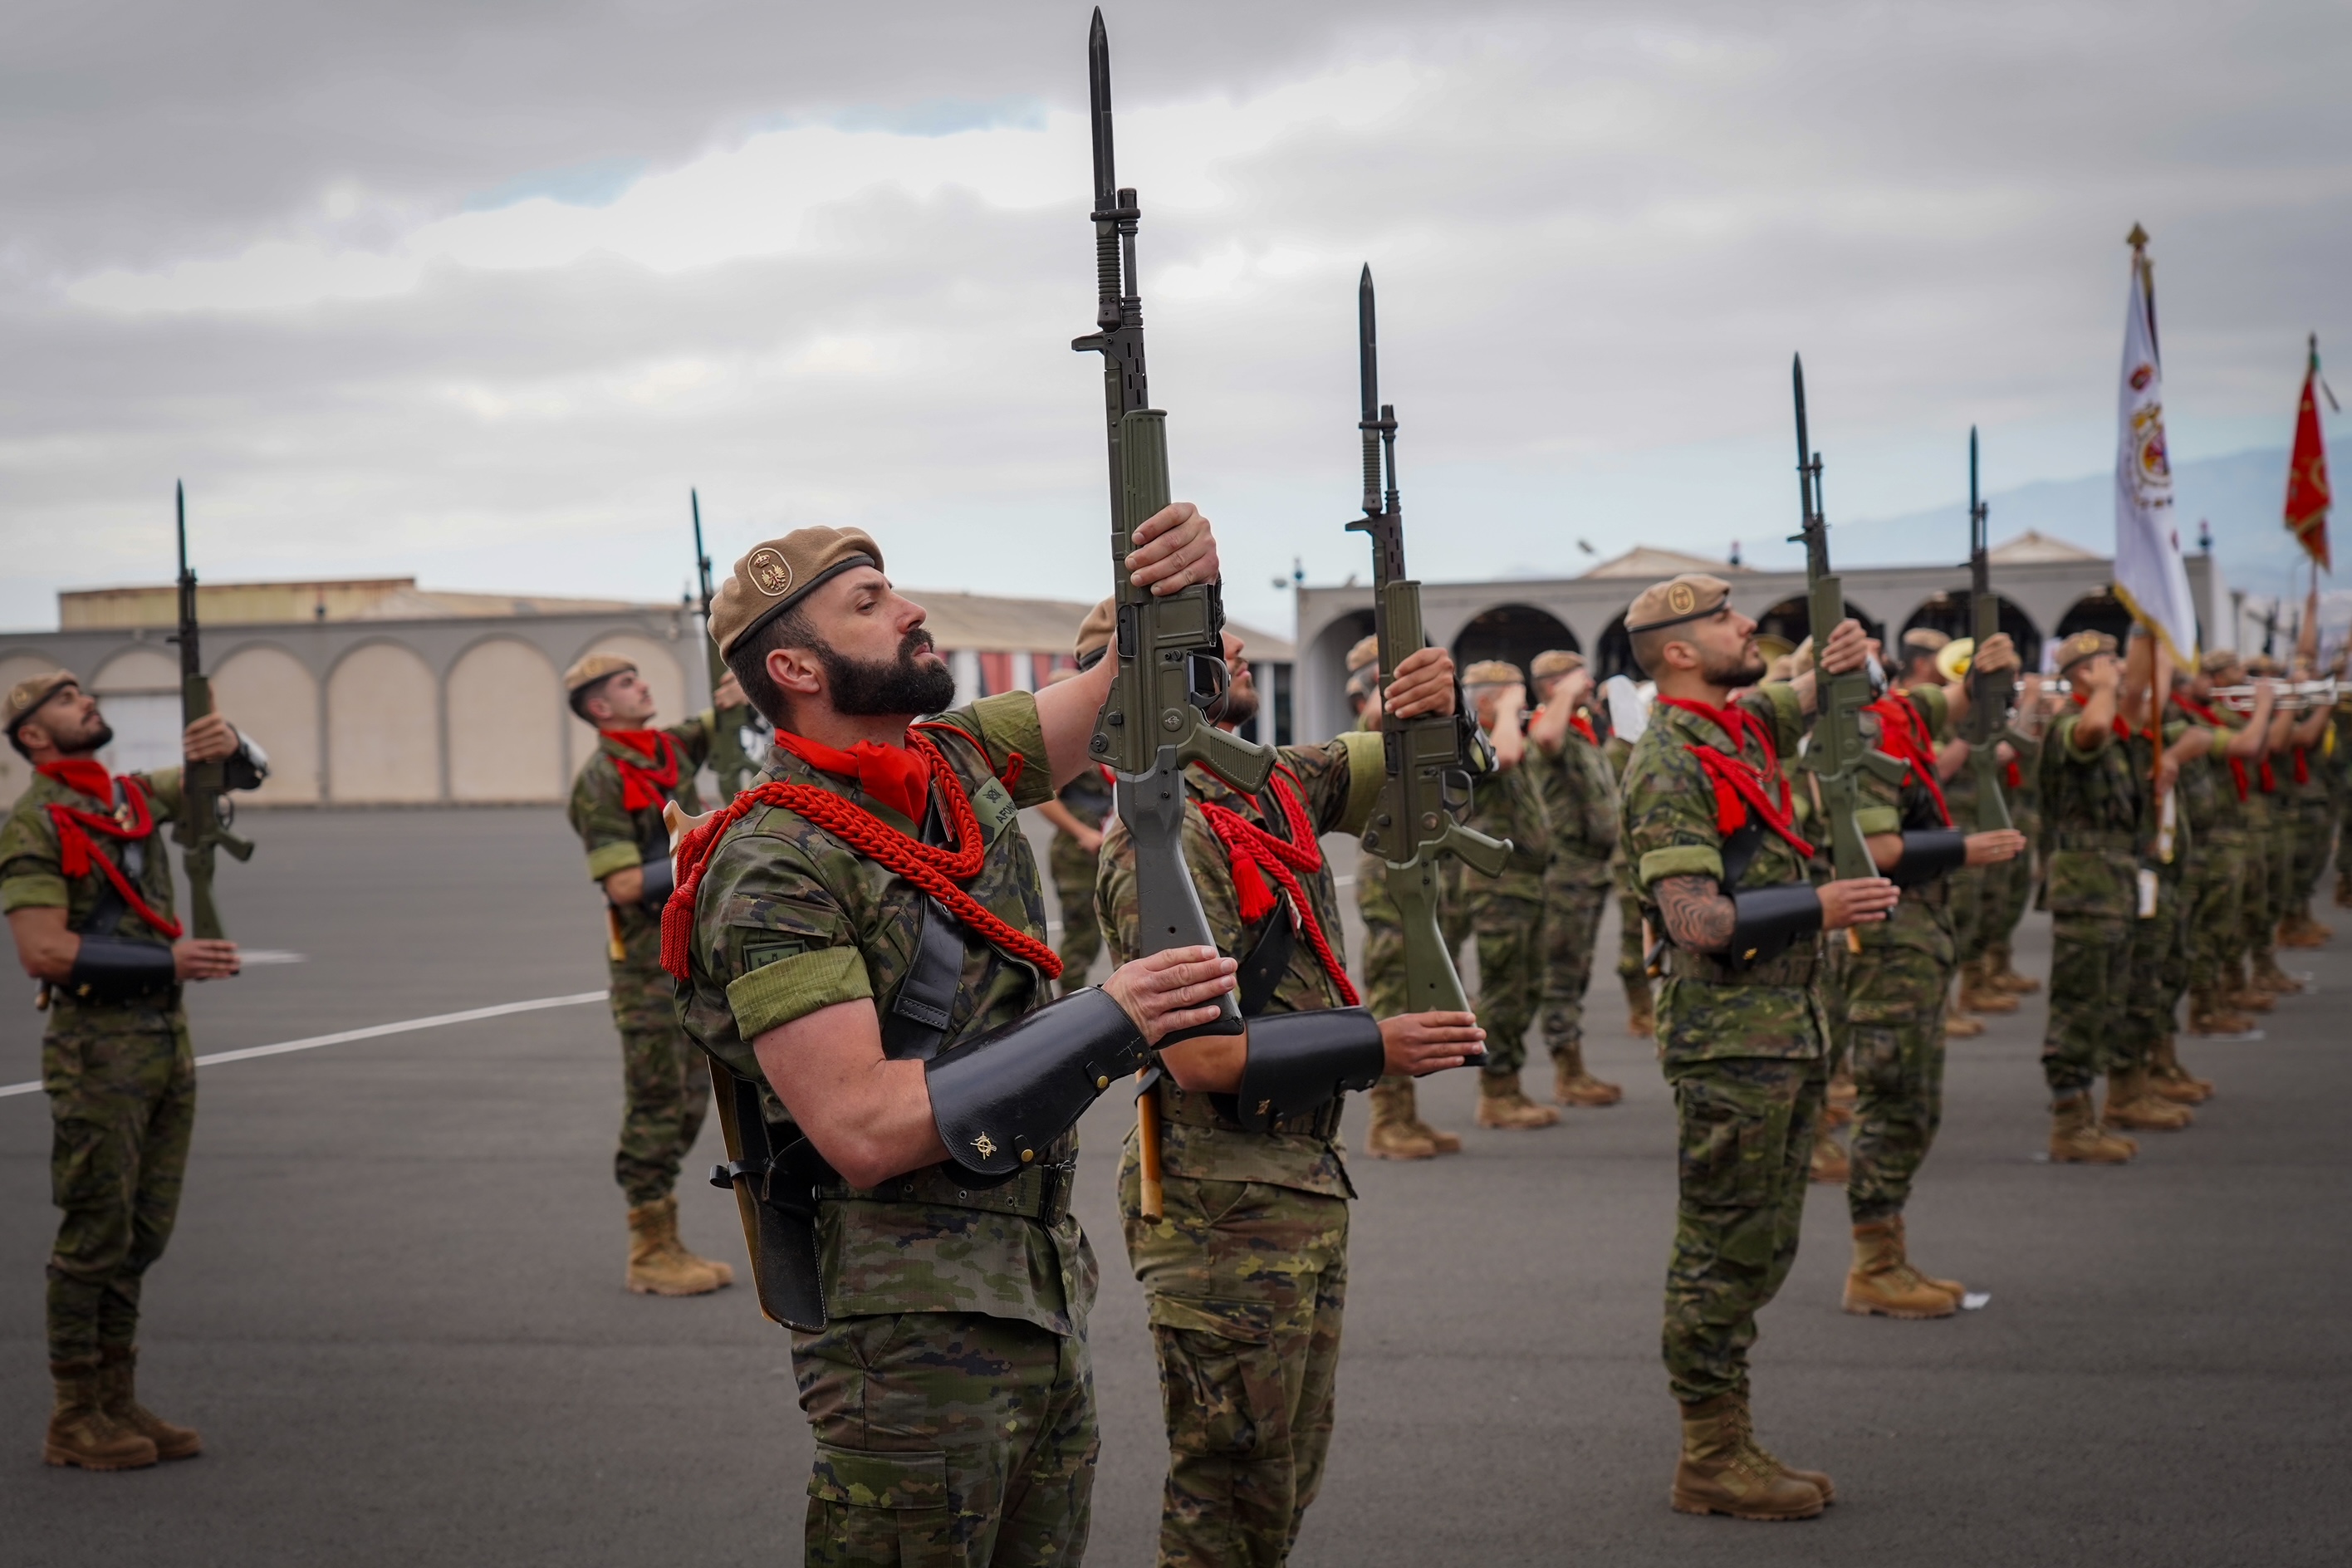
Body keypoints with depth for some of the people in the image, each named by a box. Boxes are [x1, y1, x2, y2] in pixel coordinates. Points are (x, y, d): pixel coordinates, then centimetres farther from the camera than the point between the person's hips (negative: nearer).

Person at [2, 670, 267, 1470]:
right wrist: (169, 960, -22)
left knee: (144, 1233, 11)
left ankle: (120, 1403, 19)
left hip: (167, 1037, 7)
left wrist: (230, 743, -10)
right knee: (95, 1236, -3)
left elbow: (249, 774, 15)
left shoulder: (138, 794, 13)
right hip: (98, 1045, -7)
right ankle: (74, 1420, 6)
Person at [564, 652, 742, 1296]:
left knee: (688, 1105, 11)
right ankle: (649, 1255, 2)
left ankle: (664, 1245, 19)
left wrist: (736, 694, -2)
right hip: (650, 961, -8)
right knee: (656, 1110, -4)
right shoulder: (600, 782, -12)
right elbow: (624, 885, -18)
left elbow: (735, 714, 21)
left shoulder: (673, 748, 10)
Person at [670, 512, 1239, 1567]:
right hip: (911, 1336, -8)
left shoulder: (960, 764, 8)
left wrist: (1179, 581, -8)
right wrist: (1110, 1023, -24)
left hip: (1046, 1304, 8)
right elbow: (862, 1131, -23)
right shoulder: (775, 868, -16)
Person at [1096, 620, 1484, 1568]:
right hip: (1223, 1208, -9)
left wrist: (1437, 700, -9)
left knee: (1284, 1491, 18)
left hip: (1308, 1186, 9)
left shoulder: (1276, 786, 8)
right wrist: (1377, 1046, -22)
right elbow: (1198, 1056, -24)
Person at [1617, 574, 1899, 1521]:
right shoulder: (1670, 766, -15)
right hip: (1730, 1041, -10)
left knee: (1759, 1252, 14)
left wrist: (1846, 658, 8)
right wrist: (1819, 907, -20)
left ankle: (1730, 1444, 23)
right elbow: (1697, 921, -22)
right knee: (1724, 1254, -3)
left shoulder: (1743, 726, 12)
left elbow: (1813, 693, 30)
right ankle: (1710, 1460, 4)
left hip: (1787, 1031, 10)